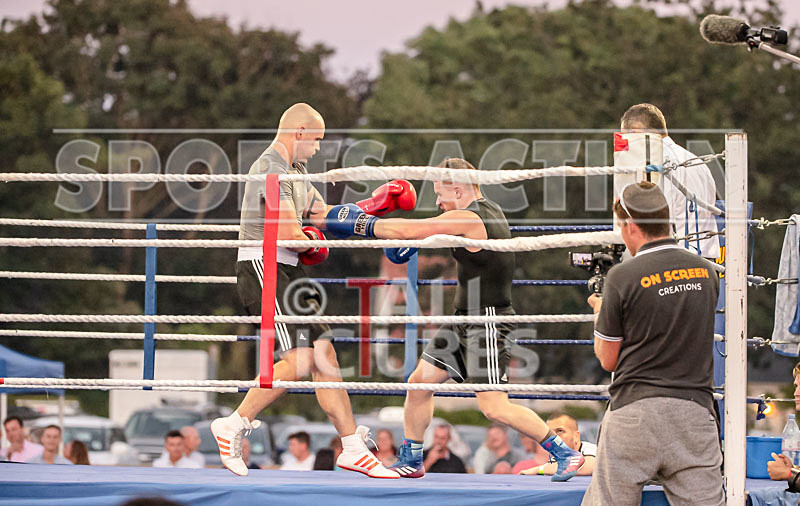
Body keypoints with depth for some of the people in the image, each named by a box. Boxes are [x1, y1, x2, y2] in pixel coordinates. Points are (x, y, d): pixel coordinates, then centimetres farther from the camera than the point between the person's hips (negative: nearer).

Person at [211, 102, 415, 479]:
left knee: (324, 353, 4)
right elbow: (288, 232, -19)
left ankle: (353, 448, 4)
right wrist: (315, 246, 2)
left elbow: (325, 216, 25)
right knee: (300, 358, -18)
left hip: (289, 272, 10)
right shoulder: (271, 169, -13)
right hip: (263, 268, -10)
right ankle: (235, 425, -9)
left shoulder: (294, 171, 21)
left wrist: (375, 206, 17)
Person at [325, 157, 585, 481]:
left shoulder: (466, 219, -19)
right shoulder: (489, 211, 9)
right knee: (419, 382, 10)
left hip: (488, 324, -10)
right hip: (464, 321, 10)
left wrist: (359, 223, -4)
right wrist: (420, 237, 17)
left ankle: (565, 453, -3)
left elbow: (405, 230, -15)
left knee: (494, 407, -14)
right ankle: (410, 461, 21)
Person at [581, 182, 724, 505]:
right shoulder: (706, 272, 6)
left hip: (635, 410, -3)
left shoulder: (623, 277, -8)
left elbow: (607, 359, 0)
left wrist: (600, 313, 19)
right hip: (695, 410, 3)